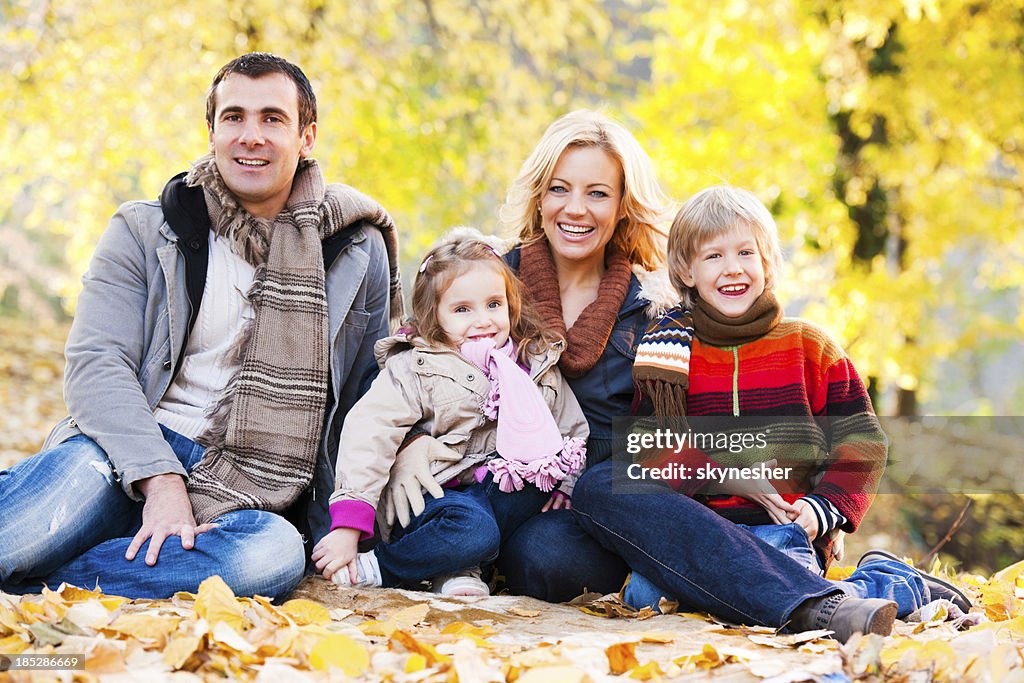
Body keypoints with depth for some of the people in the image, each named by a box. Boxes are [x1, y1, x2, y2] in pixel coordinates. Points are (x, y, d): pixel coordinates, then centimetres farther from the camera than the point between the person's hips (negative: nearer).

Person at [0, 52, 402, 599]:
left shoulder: (358, 252, 9)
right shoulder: (143, 232, 6)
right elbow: (96, 364, -6)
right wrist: (160, 479, -22)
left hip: (242, 498, 3)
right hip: (126, 457, -3)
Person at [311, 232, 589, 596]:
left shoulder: (540, 364, 8)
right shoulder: (414, 369, -7)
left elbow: (573, 430, 17)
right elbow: (369, 433, -16)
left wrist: (564, 484, -5)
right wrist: (348, 525, -25)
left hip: (507, 493, 5)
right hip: (437, 494, -5)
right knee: (472, 531, -37)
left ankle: (460, 567, -22)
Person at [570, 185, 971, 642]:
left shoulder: (808, 347, 14)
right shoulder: (667, 355, 14)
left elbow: (863, 442, 12)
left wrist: (822, 509, -6)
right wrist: (726, 479, -11)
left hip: (786, 530, -3)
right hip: (697, 525, 3)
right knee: (598, 487, -31)